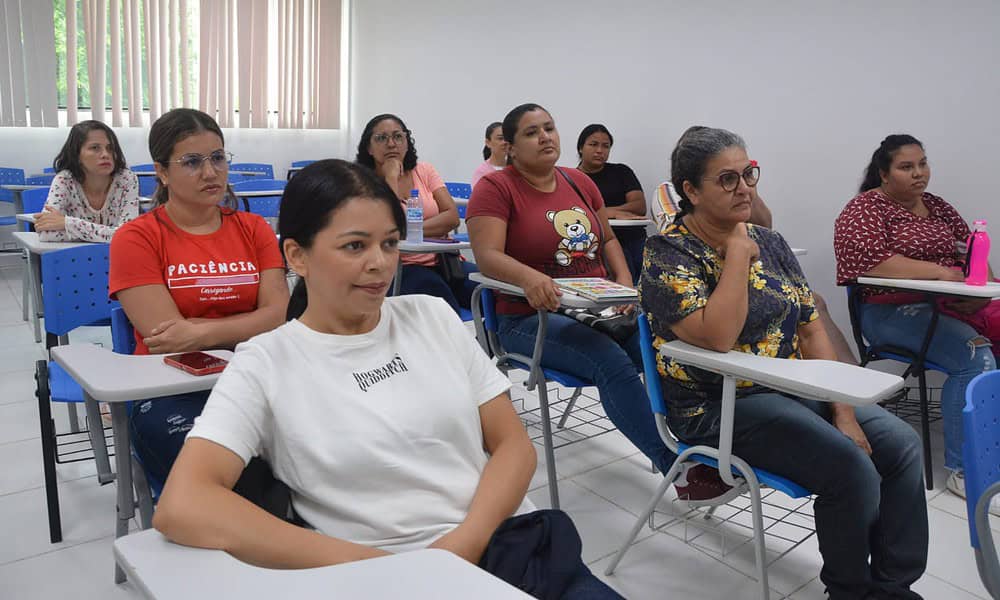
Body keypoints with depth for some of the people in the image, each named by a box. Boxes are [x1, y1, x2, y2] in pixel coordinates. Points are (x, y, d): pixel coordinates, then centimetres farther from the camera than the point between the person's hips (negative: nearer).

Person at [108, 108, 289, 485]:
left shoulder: (253, 228, 12)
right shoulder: (135, 239, 2)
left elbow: (280, 314, -1)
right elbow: (167, 336, -9)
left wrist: (202, 332, -14)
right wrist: (249, 325, -4)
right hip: (170, 391, -3)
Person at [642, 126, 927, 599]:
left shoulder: (769, 242, 8)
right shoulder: (667, 255, -12)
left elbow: (811, 329, 7)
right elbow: (718, 337, -28)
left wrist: (842, 410, -3)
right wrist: (739, 252, -19)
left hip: (795, 389, 7)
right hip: (720, 407, -7)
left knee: (901, 445, -7)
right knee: (850, 467, -21)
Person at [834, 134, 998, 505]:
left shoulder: (937, 207, 21)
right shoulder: (865, 209, -1)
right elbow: (870, 261, -19)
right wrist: (941, 272, -21)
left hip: (955, 303, 7)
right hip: (894, 311, -7)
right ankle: (964, 471, -20)